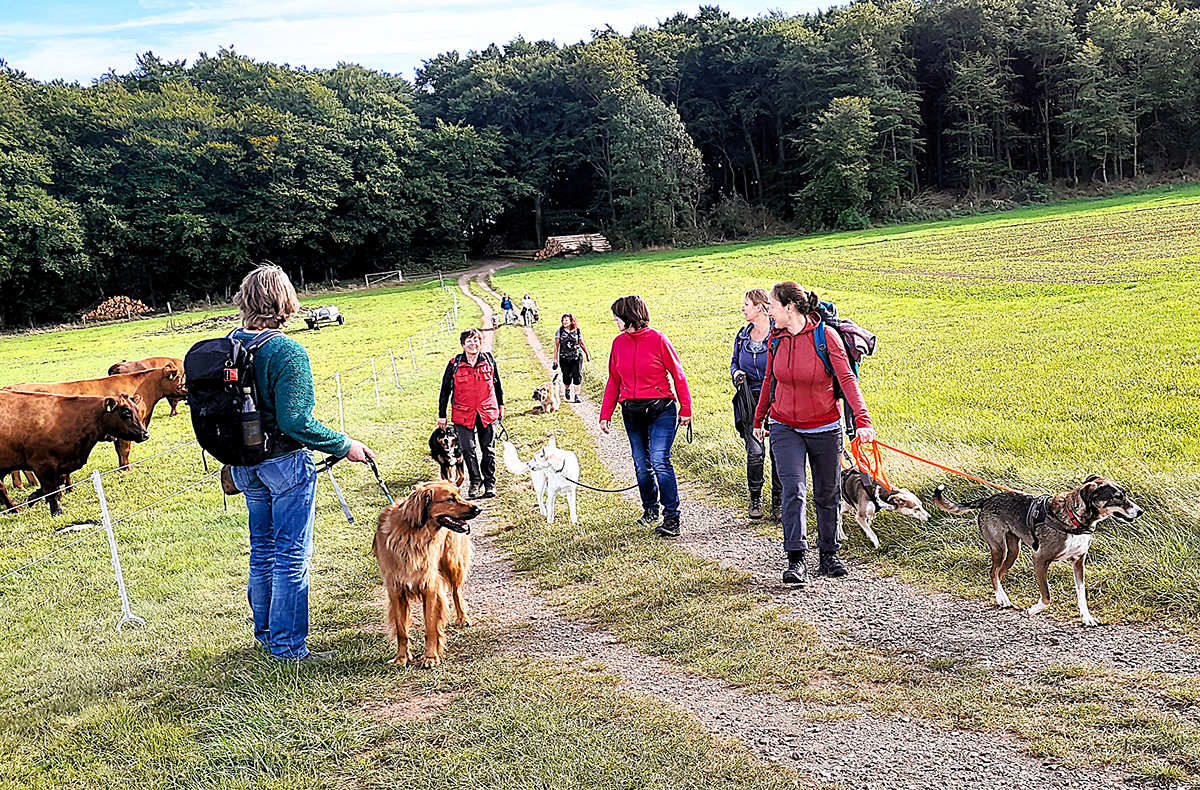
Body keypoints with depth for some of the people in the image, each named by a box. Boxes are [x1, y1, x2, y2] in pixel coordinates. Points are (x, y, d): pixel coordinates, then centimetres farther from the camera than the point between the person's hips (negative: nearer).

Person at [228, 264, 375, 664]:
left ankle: (266, 632, 33)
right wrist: (345, 446, -14)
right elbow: (295, 422, -24)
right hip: (285, 464, -7)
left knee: (263, 550, 20)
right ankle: (288, 645, 10)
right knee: (292, 555, 3)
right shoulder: (287, 352, -20)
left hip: (246, 467, 7)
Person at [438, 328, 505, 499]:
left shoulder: (489, 360, 0)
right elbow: (445, 390, 3)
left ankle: (490, 483, 20)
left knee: (488, 449, 7)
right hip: (463, 413, -1)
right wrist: (442, 415, 4)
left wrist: (501, 405, 18)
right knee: (467, 449, -4)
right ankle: (475, 482, 13)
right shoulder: (454, 364, -4)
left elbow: (497, 384, 14)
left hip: (487, 412, 1)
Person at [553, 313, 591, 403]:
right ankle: (567, 389, 38)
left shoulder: (577, 331, 1)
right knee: (566, 377, 5)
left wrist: (588, 354, 18)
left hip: (577, 356, 0)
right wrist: (555, 359, 2)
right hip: (564, 358, 0)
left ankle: (576, 396, -1)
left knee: (577, 376, -8)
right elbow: (556, 345, 4)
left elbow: (582, 343, 13)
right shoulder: (560, 331, 0)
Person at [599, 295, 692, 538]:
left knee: (660, 461, -13)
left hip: (660, 410, -5)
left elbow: (677, 375, -3)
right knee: (641, 465, 9)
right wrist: (606, 414, 9)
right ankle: (650, 509, 28)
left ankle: (672, 517, -6)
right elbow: (613, 381, 13)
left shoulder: (657, 339, -8)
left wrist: (685, 409, -4)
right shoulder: (619, 342, 6)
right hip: (631, 412, 5)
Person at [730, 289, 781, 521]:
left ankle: (778, 502, 15)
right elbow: (734, 361, 23)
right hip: (751, 401, 3)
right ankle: (755, 499, 11)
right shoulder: (742, 336, 10)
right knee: (755, 451, -6)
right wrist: (736, 373, 0)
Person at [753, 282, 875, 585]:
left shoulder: (826, 336, -13)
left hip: (824, 429, -2)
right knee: (793, 490, -13)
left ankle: (829, 553, 29)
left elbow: (847, 378, -17)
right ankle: (795, 560, -12)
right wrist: (758, 420, 21)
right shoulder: (776, 338, 0)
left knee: (828, 494, 10)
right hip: (785, 428, 2)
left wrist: (862, 419, -28)